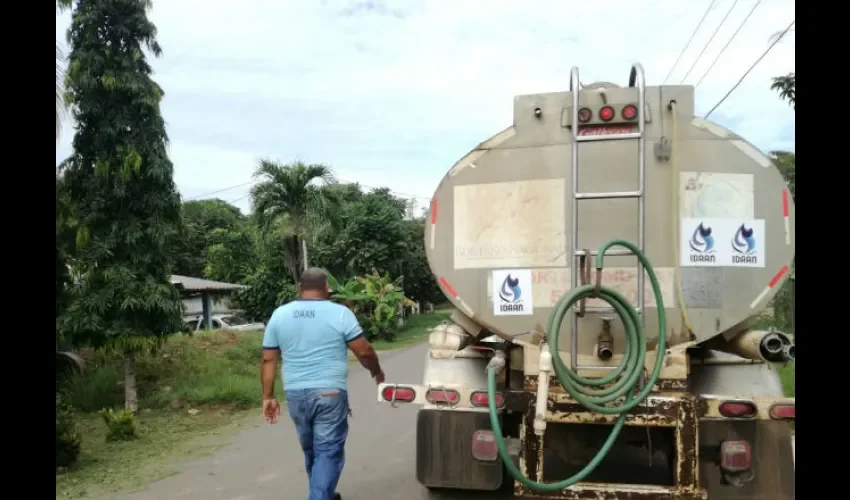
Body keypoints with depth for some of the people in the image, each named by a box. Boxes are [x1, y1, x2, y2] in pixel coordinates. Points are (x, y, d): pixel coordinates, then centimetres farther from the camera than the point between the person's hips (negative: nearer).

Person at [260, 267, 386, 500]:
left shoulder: (279, 314, 4)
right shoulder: (340, 313, -7)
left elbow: (268, 360, 5)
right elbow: (364, 351, -6)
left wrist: (268, 396, 10)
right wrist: (377, 371, 12)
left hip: (295, 394, 5)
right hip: (330, 393, -5)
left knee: (311, 450, 21)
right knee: (328, 451, 3)